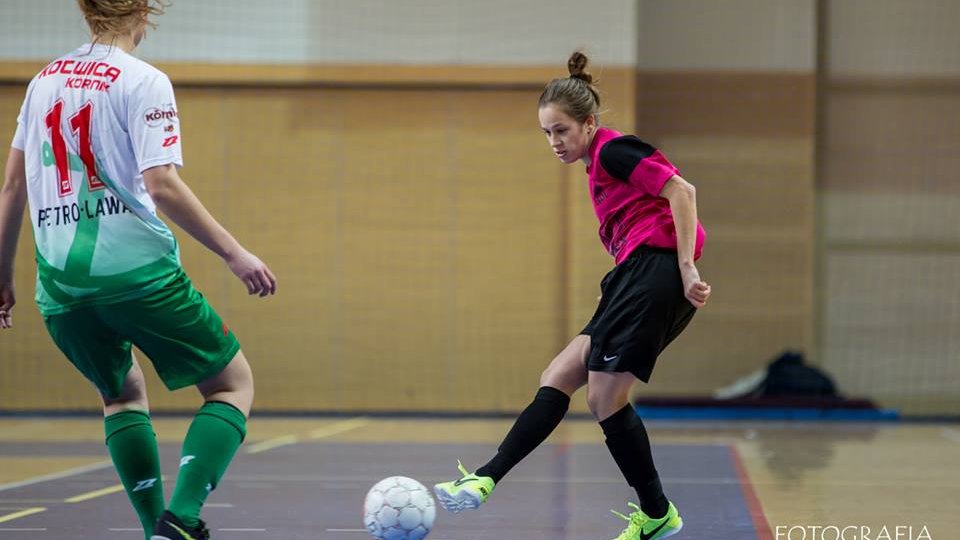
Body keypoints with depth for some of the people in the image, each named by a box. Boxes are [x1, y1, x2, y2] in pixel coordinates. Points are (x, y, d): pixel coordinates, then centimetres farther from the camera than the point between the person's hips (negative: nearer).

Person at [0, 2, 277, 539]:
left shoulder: (44, 80, 14)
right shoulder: (143, 81, -6)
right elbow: (161, 183, -17)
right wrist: (234, 253, -14)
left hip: (60, 275, 6)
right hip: (136, 267, -6)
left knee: (123, 394, 25)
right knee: (233, 384, 5)